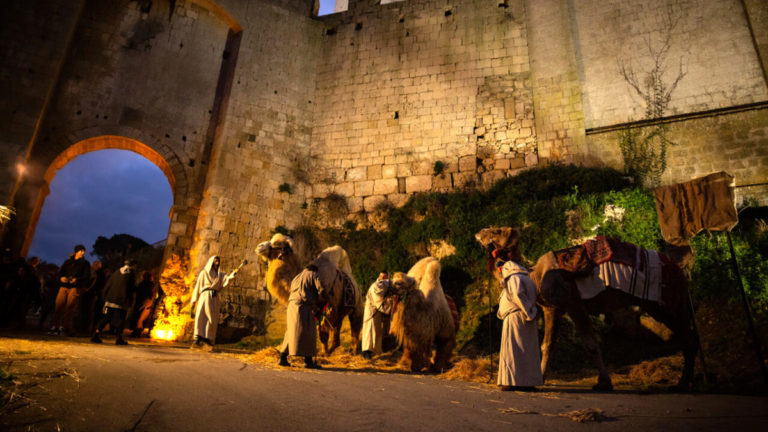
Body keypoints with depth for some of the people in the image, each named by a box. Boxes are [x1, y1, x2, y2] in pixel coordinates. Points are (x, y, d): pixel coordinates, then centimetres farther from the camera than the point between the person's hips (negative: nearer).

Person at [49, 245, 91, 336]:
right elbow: (60, 273, 16)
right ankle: (54, 327, 0)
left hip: (76, 288, -3)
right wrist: (61, 278, -7)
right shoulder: (68, 262, 21)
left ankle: (62, 328, -11)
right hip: (64, 286, 3)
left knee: (69, 307, -12)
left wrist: (77, 280, -16)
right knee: (58, 306, -5)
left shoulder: (85, 263, 12)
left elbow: (87, 277, 1)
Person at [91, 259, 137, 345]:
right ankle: (119, 339, 2)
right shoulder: (131, 275, -4)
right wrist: (129, 303, 7)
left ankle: (96, 335, 5)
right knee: (121, 320, 4)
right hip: (122, 303, -3)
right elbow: (132, 291, -2)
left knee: (106, 318, 12)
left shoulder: (116, 273, 8)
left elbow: (106, 287, 10)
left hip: (110, 300, 4)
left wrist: (105, 298, 16)